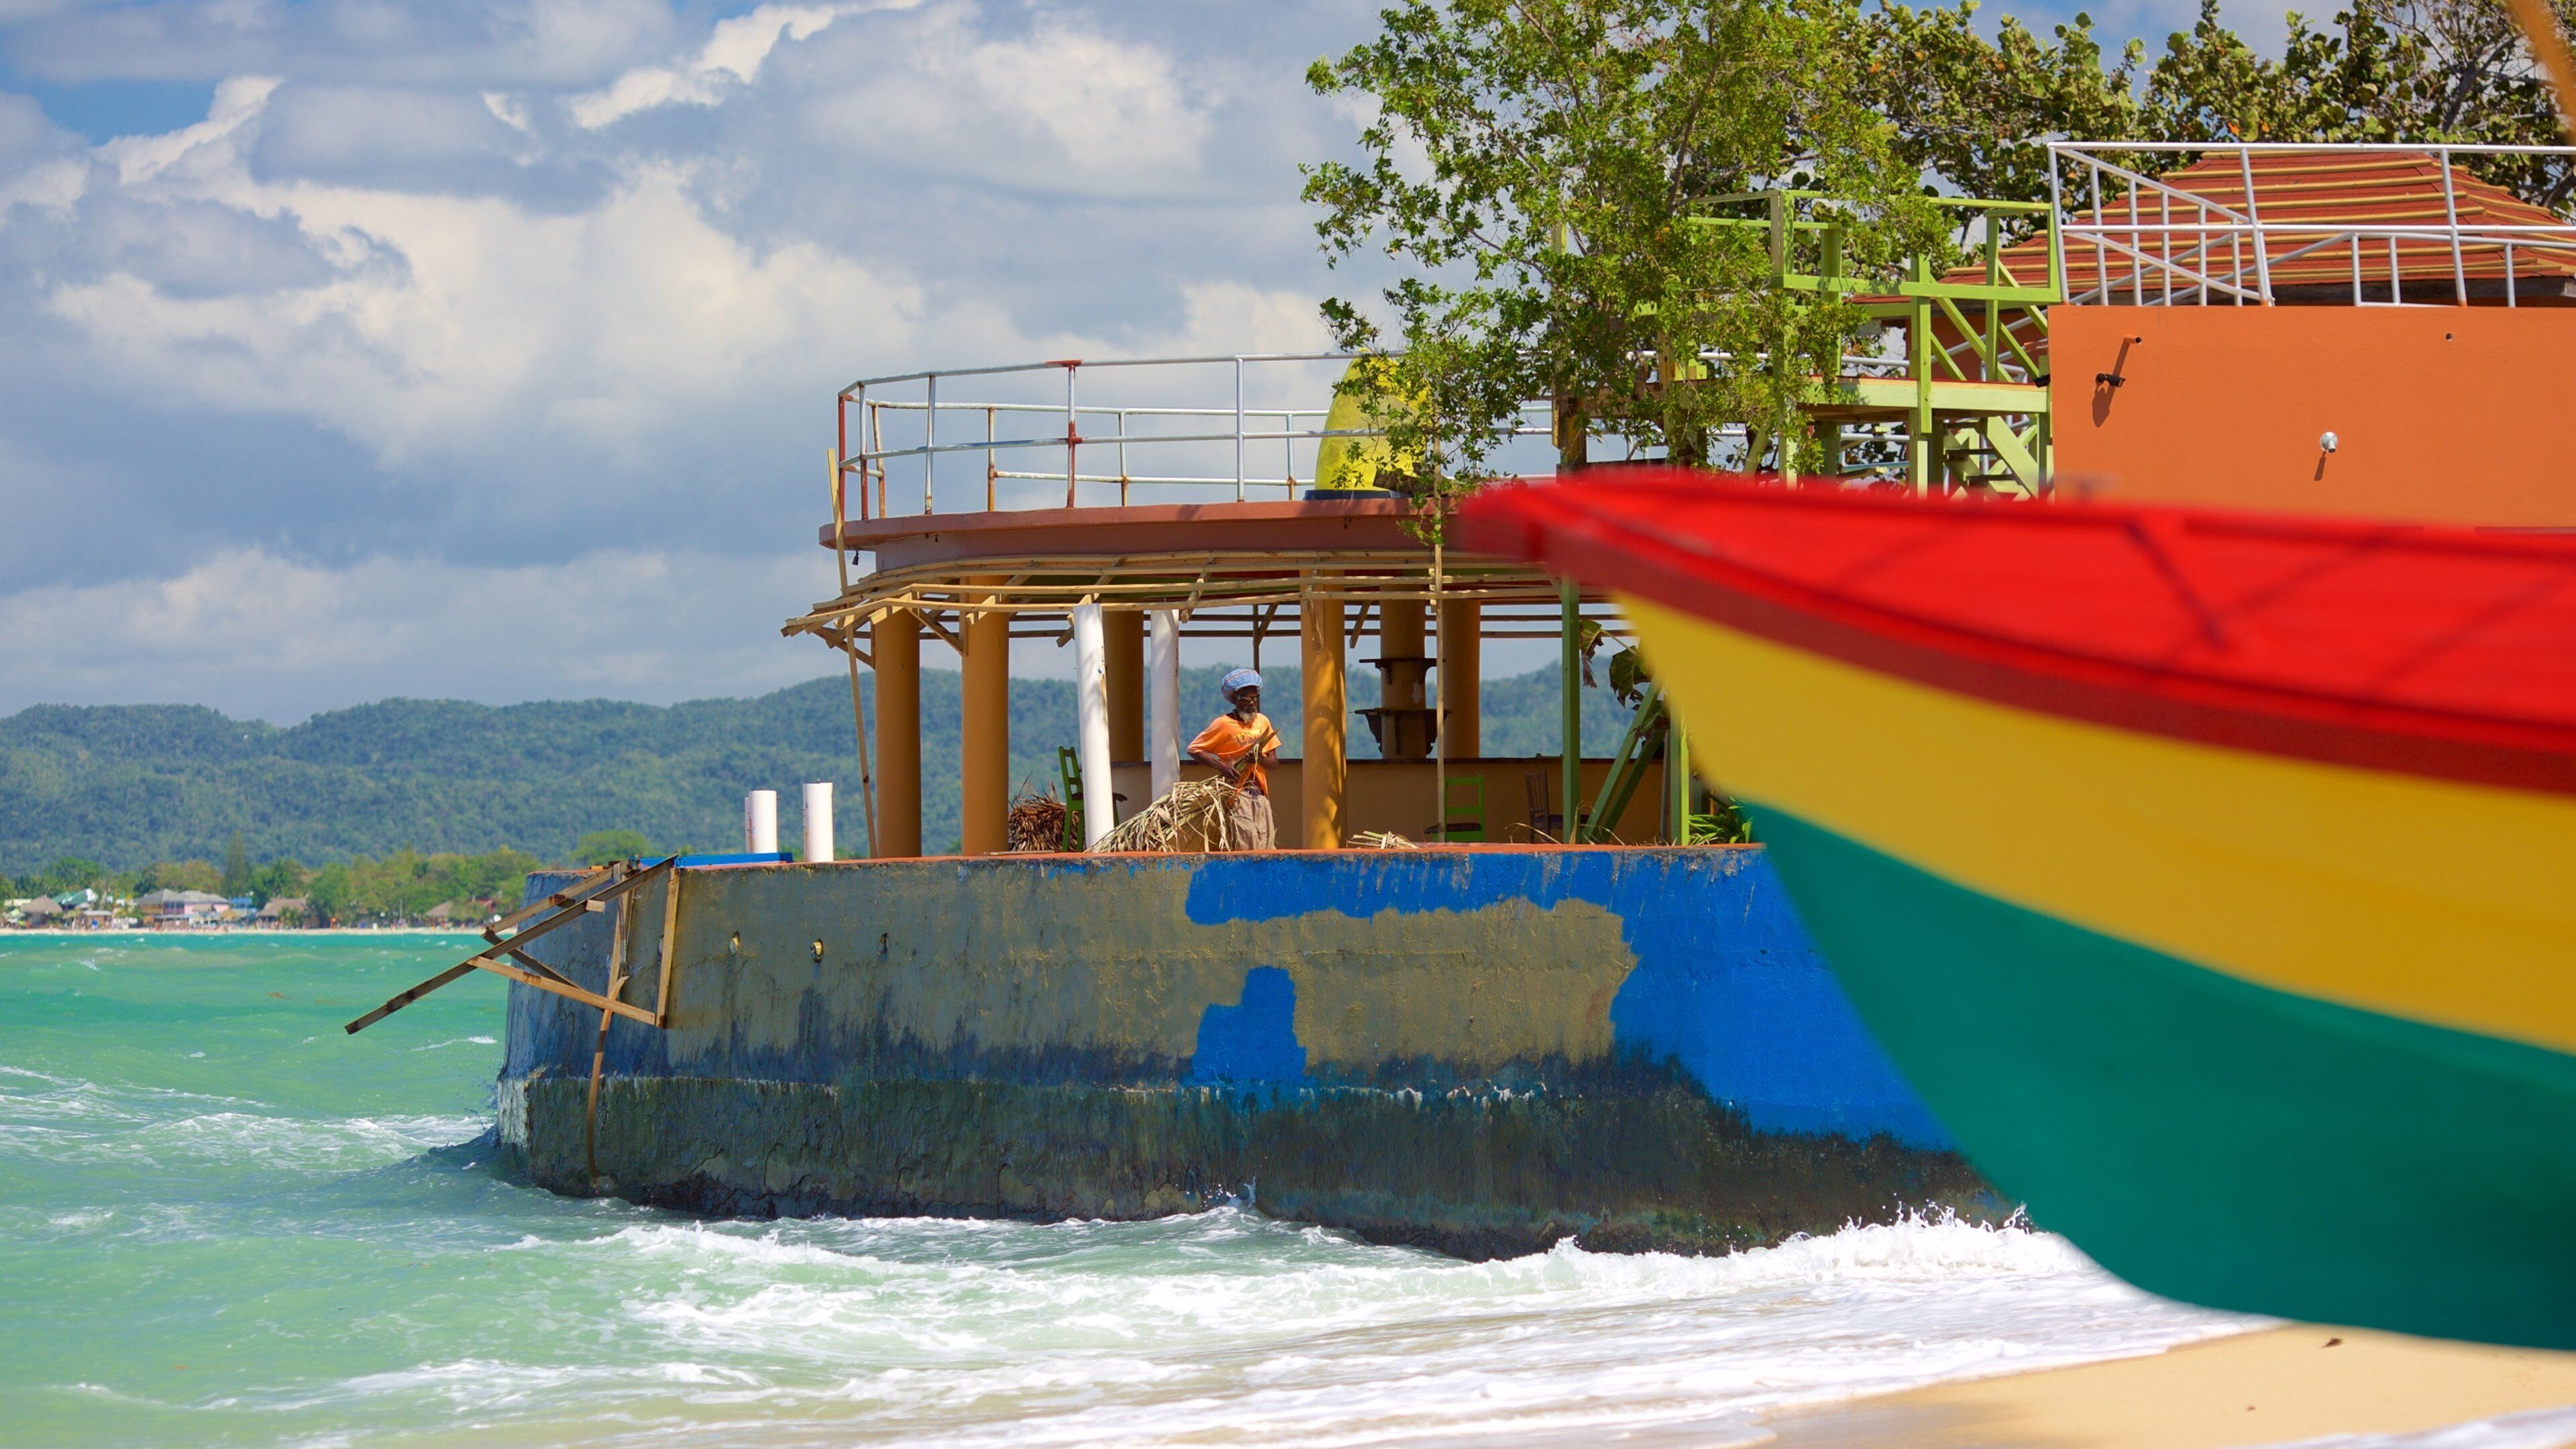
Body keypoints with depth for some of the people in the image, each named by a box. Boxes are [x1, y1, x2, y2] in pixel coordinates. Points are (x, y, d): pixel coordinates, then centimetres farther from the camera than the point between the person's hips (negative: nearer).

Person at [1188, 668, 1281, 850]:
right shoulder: (1223, 724, -6)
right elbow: (1194, 749, -5)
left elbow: (1273, 760, 12)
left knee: (1267, 846, -1)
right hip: (1237, 792, -6)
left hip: (1260, 792, 6)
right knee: (1247, 844, -15)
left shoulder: (1262, 721, 10)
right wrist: (1221, 766, -17)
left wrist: (1260, 759, -12)